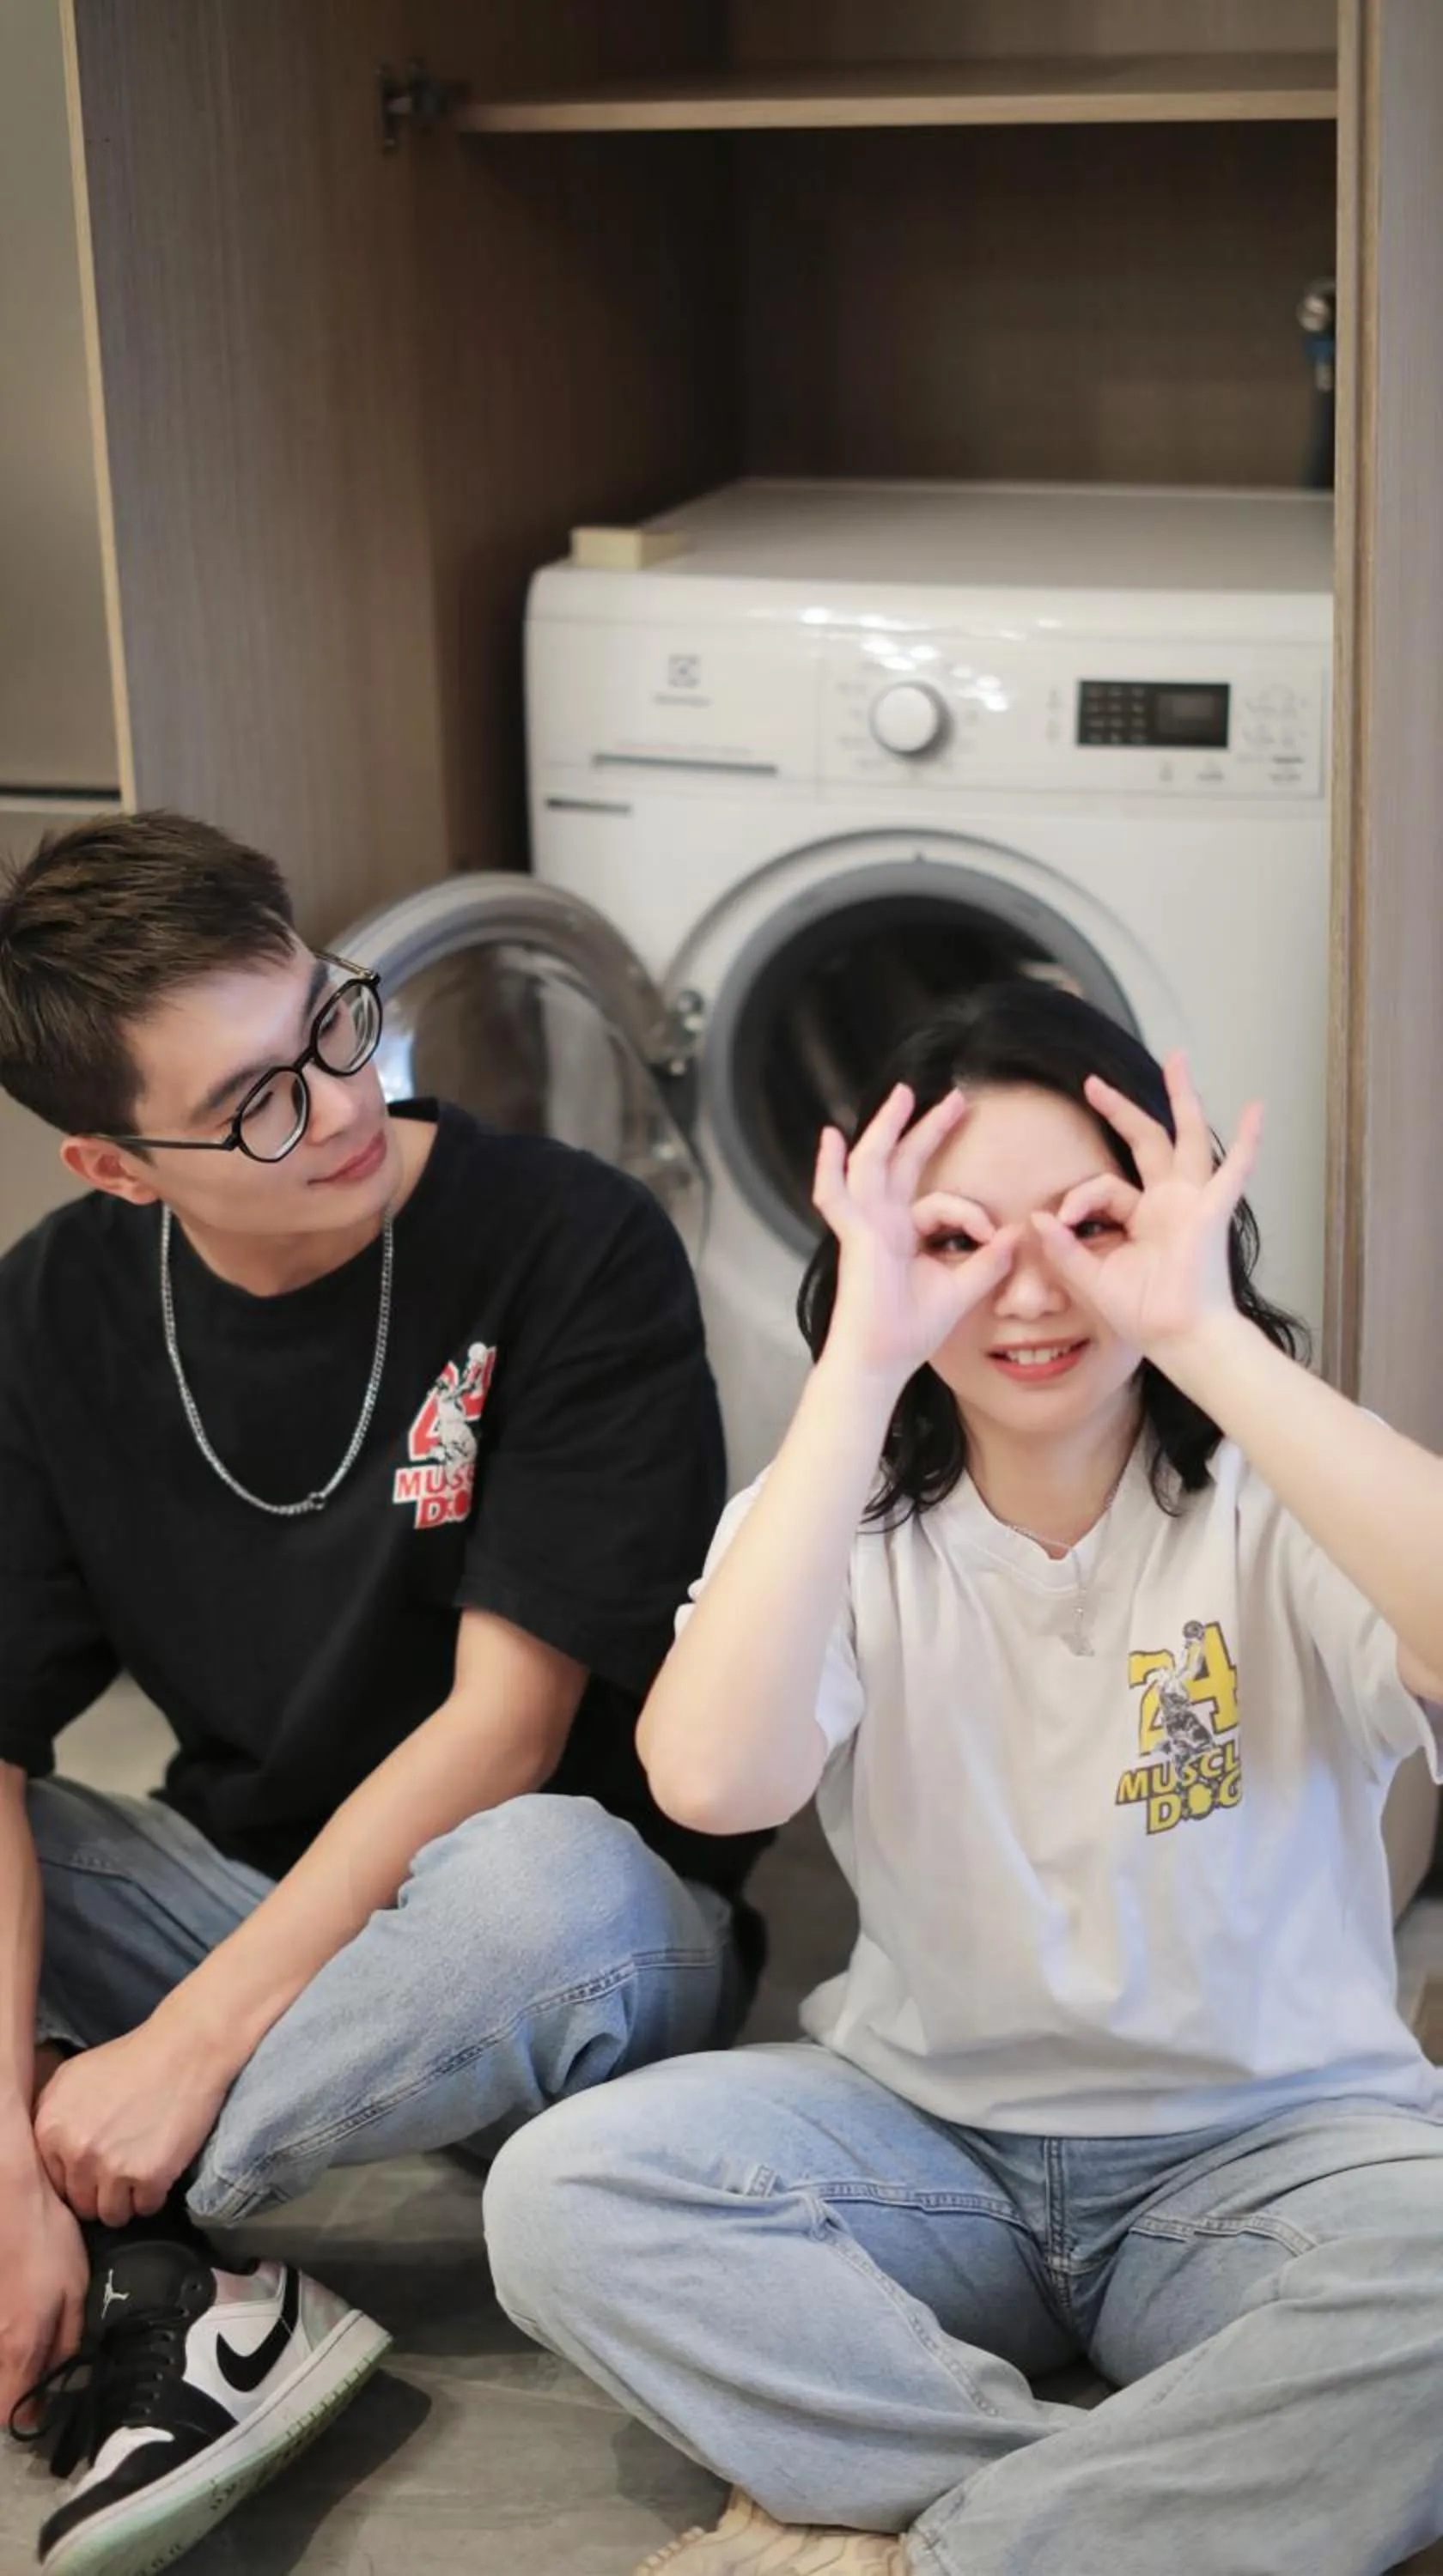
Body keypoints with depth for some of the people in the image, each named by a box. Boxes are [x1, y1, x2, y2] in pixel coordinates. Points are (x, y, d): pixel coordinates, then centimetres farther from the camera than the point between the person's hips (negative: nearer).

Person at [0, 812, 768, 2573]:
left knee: (548, 1888, -40)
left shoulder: (571, 1252, -17)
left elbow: (505, 1720, -20)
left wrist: (189, 2042, -23)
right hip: (245, 1891, 4)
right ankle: (145, 2296, -24)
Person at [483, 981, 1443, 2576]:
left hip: (1261, 2142, -2)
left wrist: (1206, 1336, -31)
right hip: (930, 2130, 2)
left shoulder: (1270, 1500, -6)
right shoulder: (843, 1516, -1)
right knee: (564, 2193, -24)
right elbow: (709, 1780, -24)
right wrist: (855, 1369, -25)